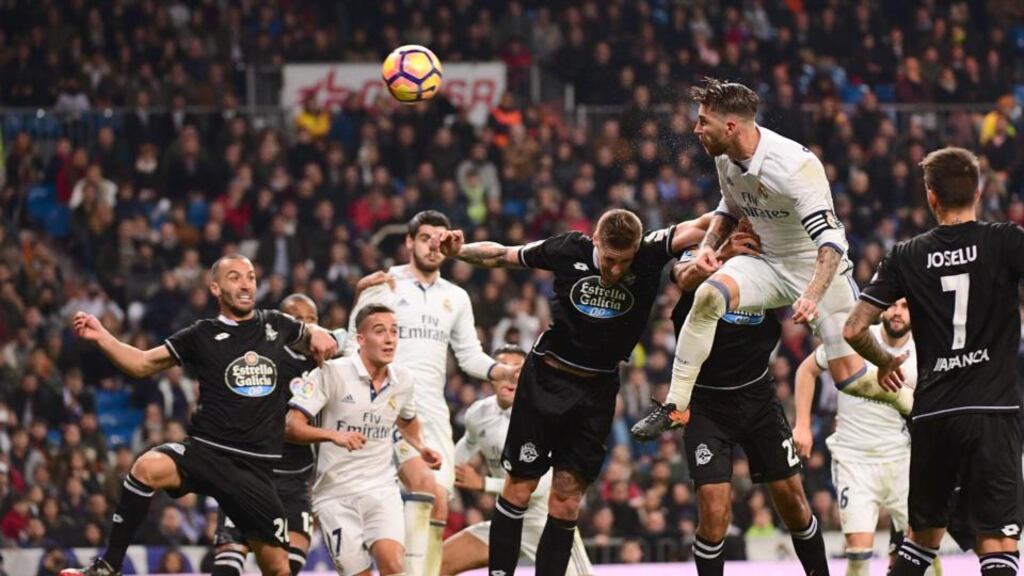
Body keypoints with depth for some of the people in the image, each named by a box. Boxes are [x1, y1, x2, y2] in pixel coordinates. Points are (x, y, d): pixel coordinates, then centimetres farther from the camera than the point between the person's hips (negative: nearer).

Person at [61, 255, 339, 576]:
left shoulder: (275, 326, 12)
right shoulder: (202, 337, 5)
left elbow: (313, 339, 31)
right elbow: (142, 364, 5)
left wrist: (319, 335, 7)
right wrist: (101, 337, -10)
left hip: (254, 467, 2)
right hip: (206, 451, -2)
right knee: (148, 468, -34)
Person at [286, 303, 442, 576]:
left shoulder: (403, 380, 4)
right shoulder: (331, 373, -11)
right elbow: (292, 426, -17)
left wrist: (420, 447, 10)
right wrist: (334, 435, -32)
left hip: (382, 489, 3)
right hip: (336, 495, -3)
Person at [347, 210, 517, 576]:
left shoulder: (456, 298, 17)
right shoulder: (383, 286, 3)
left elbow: (470, 356, 18)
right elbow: (355, 346, 1)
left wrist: (505, 371, -1)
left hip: (435, 411, 6)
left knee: (439, 506, 0)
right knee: (424, 483, -26)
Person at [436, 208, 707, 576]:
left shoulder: (649, 255, -11)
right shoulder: (570, 250, -9)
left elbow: (701, 226, -21)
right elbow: (502, 255, 4)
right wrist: (459, 251, -9)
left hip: (598, 392, 1)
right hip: (546, 379, -1)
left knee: (567, 498, 0)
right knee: (519, 490, 0)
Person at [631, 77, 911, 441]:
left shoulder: (794, 165, -28)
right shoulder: (726, 157, -5)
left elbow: (830, 240, -31)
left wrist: (812, 296, -45)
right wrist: (709, 244, -3)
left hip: (820, 269, -5)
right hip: (769, 264, 5)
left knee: (850, 377, -8)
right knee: (708, 295, -25)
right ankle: (673, 406, -20)